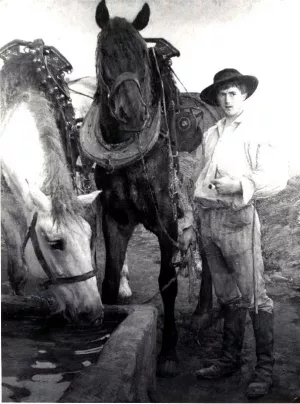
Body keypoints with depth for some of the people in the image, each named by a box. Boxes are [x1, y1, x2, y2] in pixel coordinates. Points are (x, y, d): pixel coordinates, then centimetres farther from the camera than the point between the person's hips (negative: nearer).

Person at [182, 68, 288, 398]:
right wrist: (190, 221, 13)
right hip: (207, 218, 6)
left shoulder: (255, 133, -1)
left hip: (236, 218, -6)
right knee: (226, 295, 15)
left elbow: (277, 176, -11)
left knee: (253, 296, -2)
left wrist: (239, 185, -24)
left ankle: (265, 367, 11)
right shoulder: (209, 135, 15)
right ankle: (230, 358, 27)